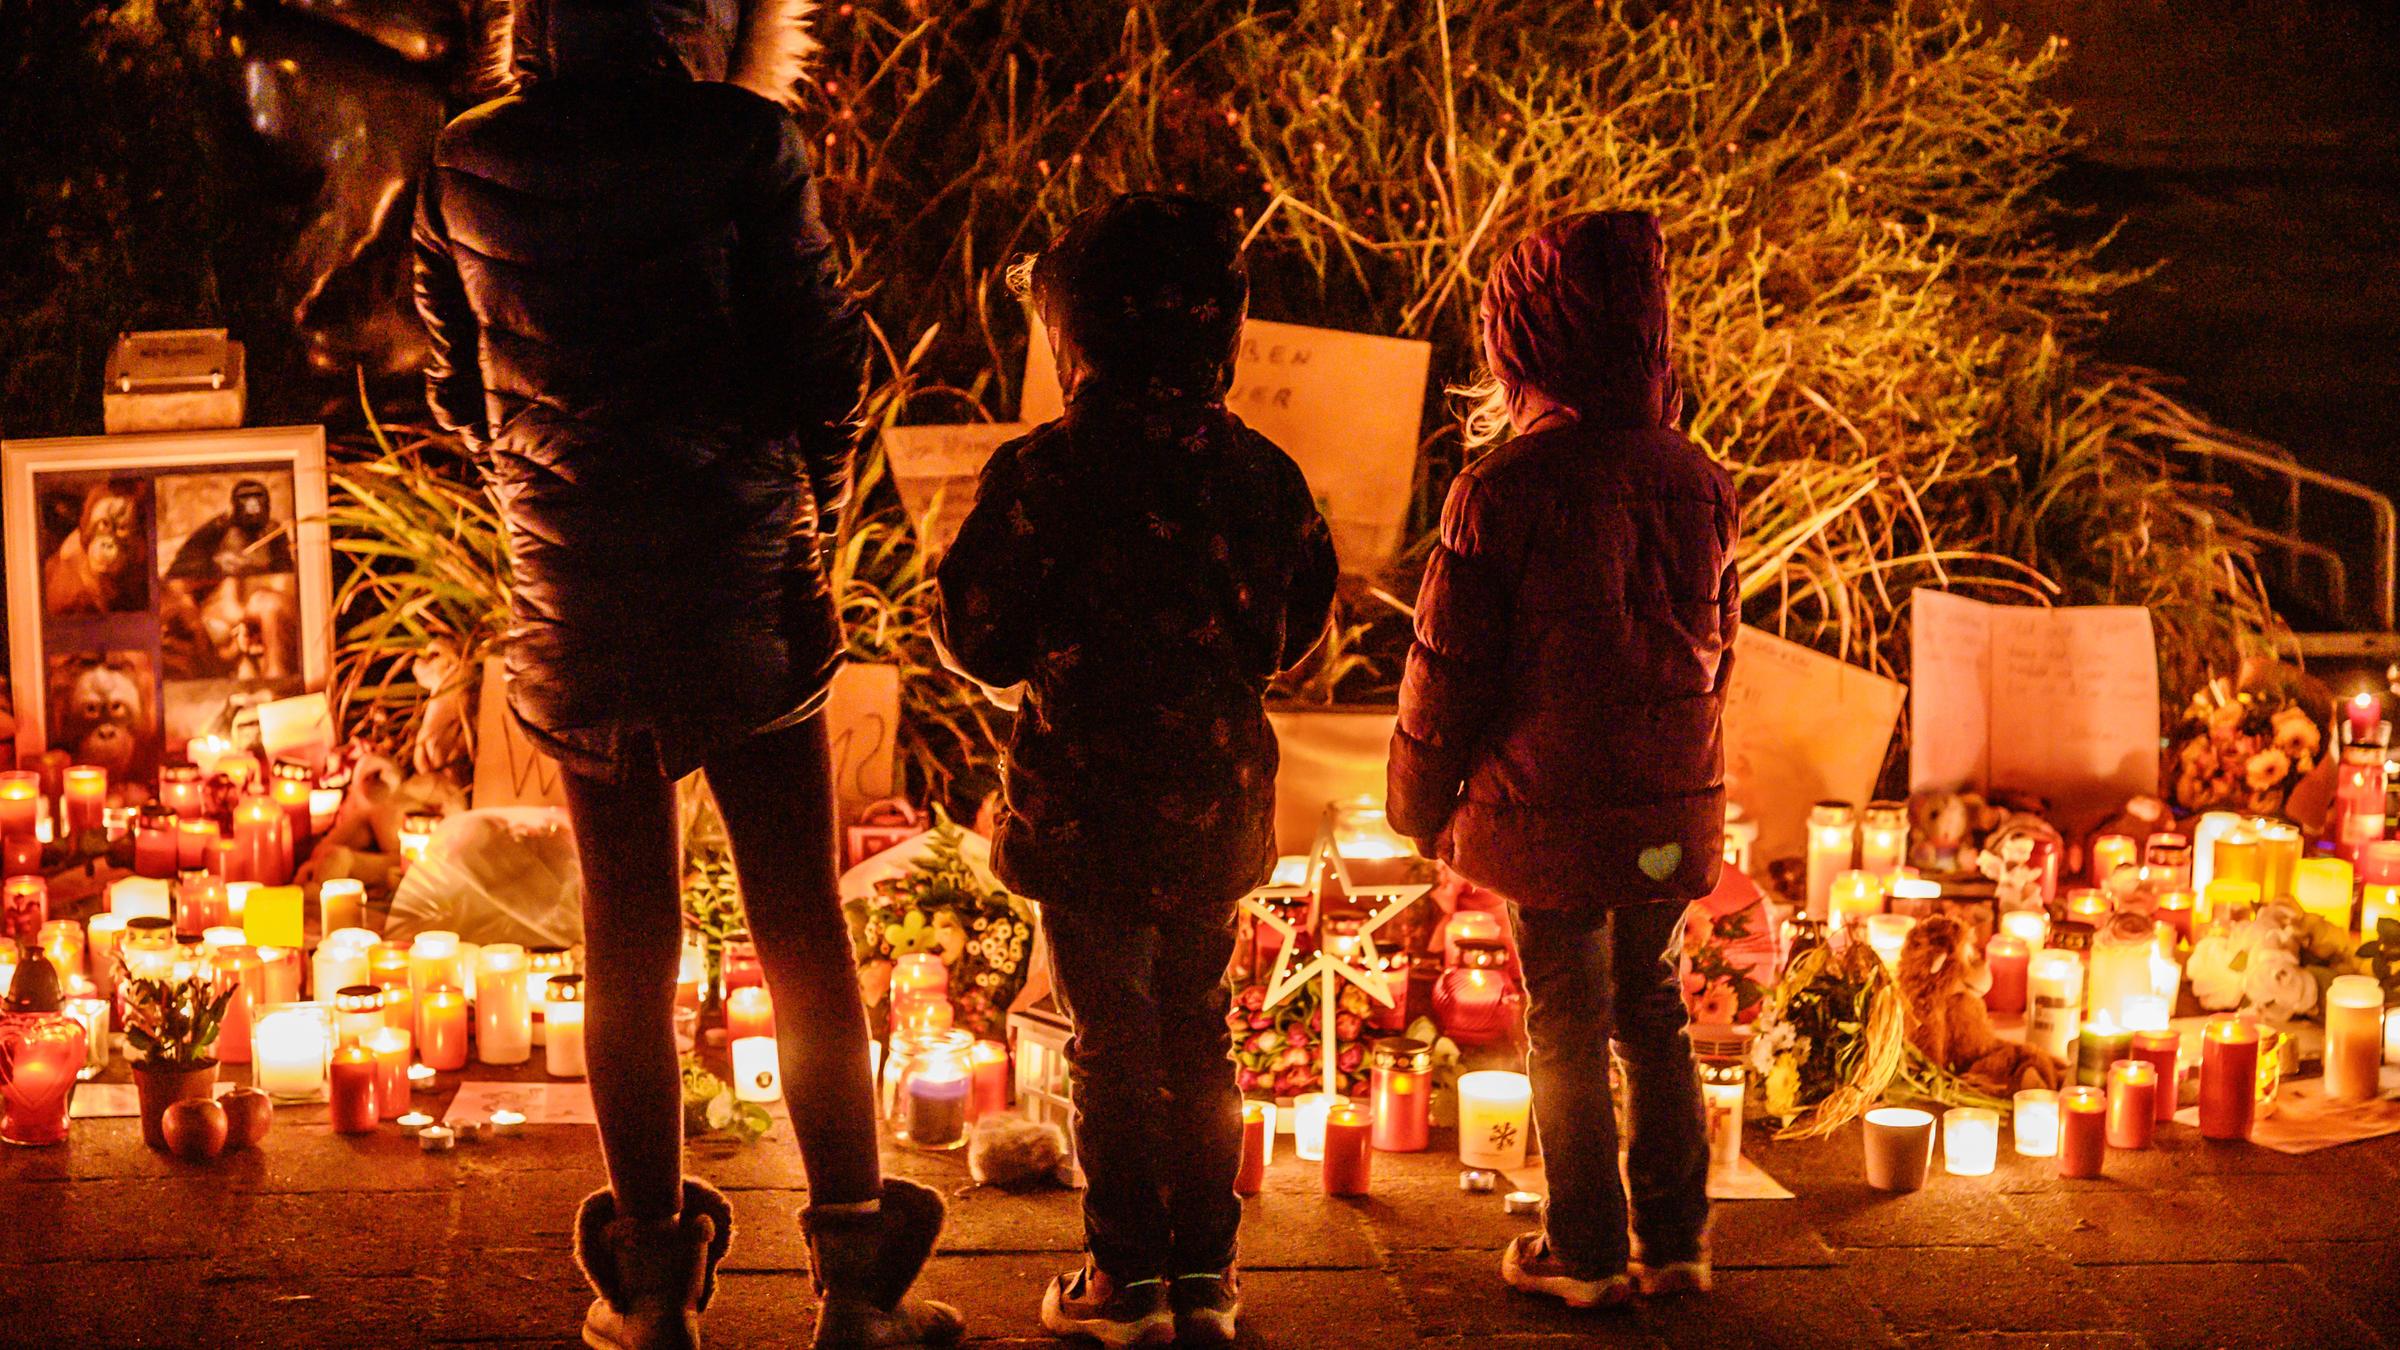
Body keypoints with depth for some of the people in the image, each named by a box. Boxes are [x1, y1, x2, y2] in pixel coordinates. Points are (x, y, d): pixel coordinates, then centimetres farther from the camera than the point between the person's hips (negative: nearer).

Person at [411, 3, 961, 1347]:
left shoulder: (466, 168, 0)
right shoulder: (742, 143, -11)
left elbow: (461, 387, 9)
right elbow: (819, 355, -7)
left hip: (574, 605, 3)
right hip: (743, 591, -3)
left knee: (627, 943, 12)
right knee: (803, 932, 6)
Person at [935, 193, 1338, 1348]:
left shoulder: (1043, 474, -14)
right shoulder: (1263, 475, -2)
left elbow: (981, 641, -9)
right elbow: (1291, 636, 9)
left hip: (1086, 812, -4)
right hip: (1216, 813, 4)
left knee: (1111, 1039, 7)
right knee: (1197, 1033, 15)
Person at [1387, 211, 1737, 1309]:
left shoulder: (1503, 489, -16)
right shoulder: (1696, 480, 0)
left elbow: (1447, 670, -10)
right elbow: (1715, 649, 11)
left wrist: (1421, 808, 4)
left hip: (1552, 815, -5)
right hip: (1675, 809, 5)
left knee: (1567, 1026, 8)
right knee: (1652, 1013, 18)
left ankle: (1588, 1253, 17)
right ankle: (1675, 1242, 24)